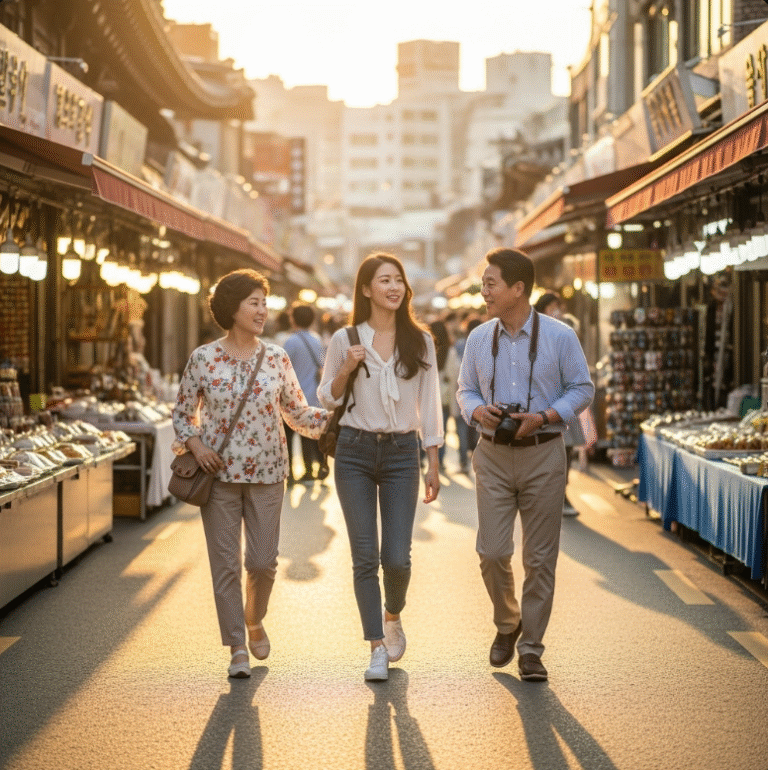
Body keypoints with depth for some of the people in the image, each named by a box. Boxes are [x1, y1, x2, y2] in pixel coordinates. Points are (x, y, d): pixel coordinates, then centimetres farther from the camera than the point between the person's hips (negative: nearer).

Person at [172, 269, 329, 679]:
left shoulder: (277, 359, 2)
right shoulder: (203, 359, -2)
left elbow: (297, 411, 10)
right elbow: (183, 411, 7)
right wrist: (195, 444, -10)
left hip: (266, 473, 1)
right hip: (219, 472, -1)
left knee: (263, 561, 1)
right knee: (225, 563, 0)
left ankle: (254, 620, 32)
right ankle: (237, 648, 12)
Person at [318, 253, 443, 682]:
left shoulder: (420, 341, 4)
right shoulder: (346, 339, 1)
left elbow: (429, 405, 7)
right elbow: (327, 399, 7)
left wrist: (434, 465, 5)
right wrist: (347, 369, -12)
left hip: (401, 453, 1)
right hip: (355, 452, 0)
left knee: (397, 557, -4)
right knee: (365, 556, -2)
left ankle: (393, 616, 28)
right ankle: (378, 647, 7)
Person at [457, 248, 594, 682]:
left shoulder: (560, 337, -4)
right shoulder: (479, 338, 6)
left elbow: (583, 389, 1)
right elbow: (466, 390, 14)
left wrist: (545, 416, -14)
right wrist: (478, 411, -9)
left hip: (543, 454, -2)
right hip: (494, 455, 2)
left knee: (540, 557, 2)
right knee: (492, 552, -4)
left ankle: (531, 648, 13)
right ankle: (507, 624, 24)